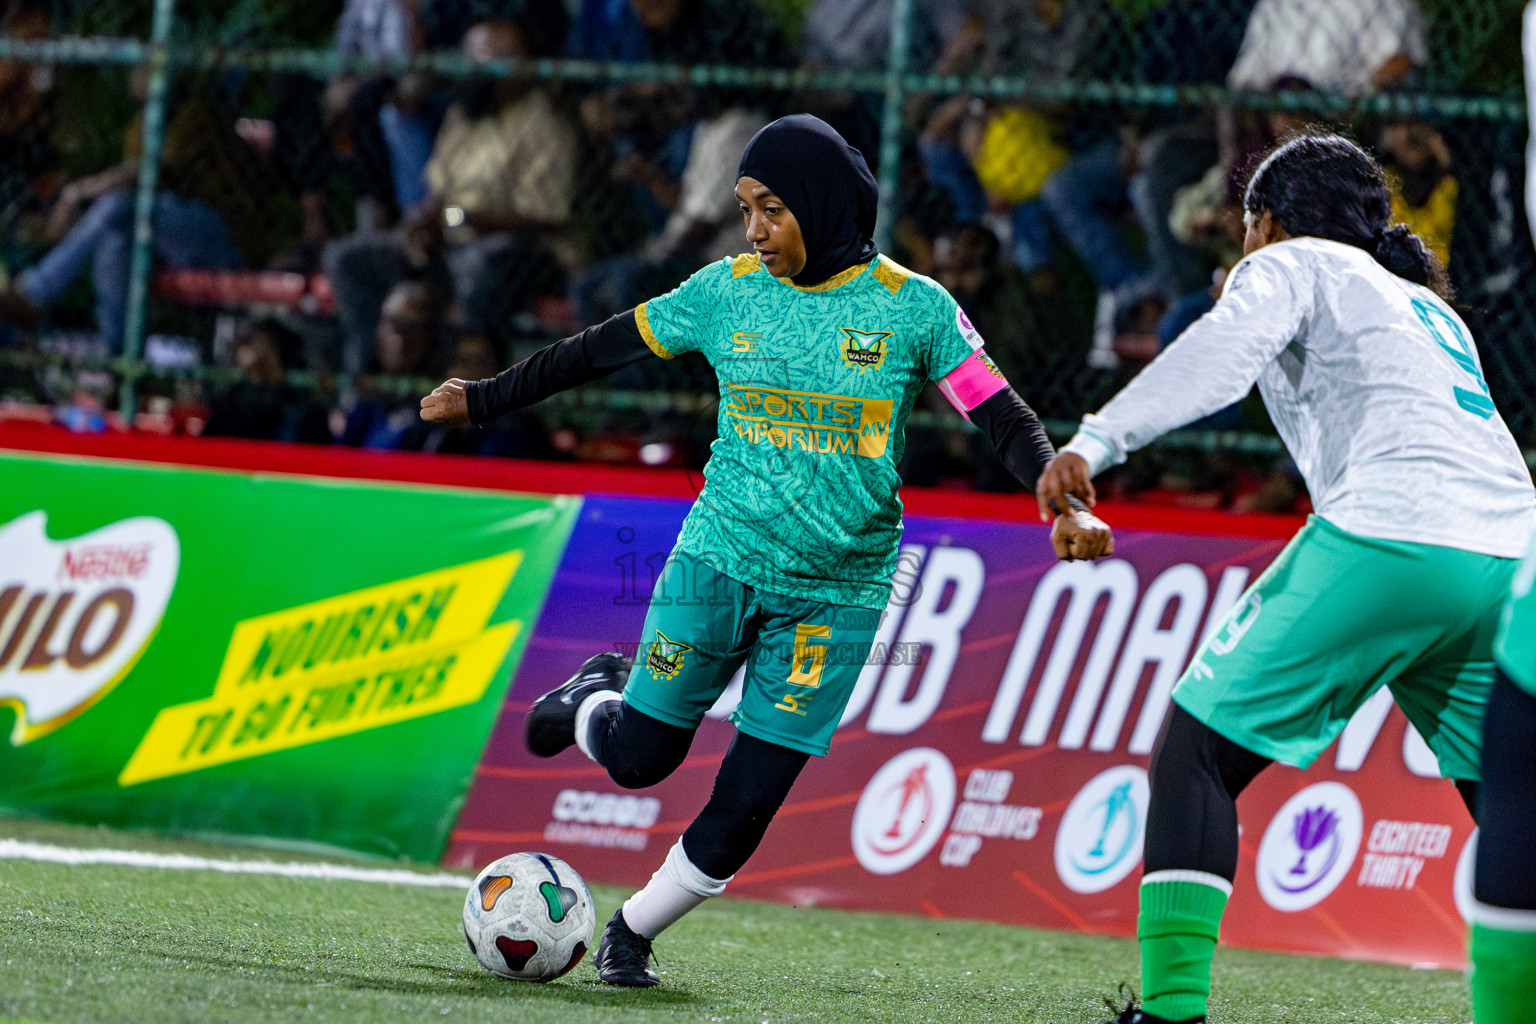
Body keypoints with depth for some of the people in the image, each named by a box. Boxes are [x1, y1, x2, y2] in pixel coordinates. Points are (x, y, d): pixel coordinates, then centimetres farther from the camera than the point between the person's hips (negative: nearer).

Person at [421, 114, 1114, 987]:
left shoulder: (913, 307, -6)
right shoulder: (729, 291, 0)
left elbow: (1007, 419, -9)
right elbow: (602, 350, 10)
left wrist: (1063, 505, -25)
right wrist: (484, 400, 13)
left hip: (837, 589, -2)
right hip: (720, 558, 2)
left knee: (748, 802, -4)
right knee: (639, 759, 1)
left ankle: (636, 930, 18)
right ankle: (597, 696, 36)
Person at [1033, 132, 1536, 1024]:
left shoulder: (1291, 265, 13)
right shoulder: (1429, 306, 33)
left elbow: (1222, 355, -7)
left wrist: (1097, 442, -19)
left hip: (1387, 533, -6)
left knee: (1195, 753, 0)